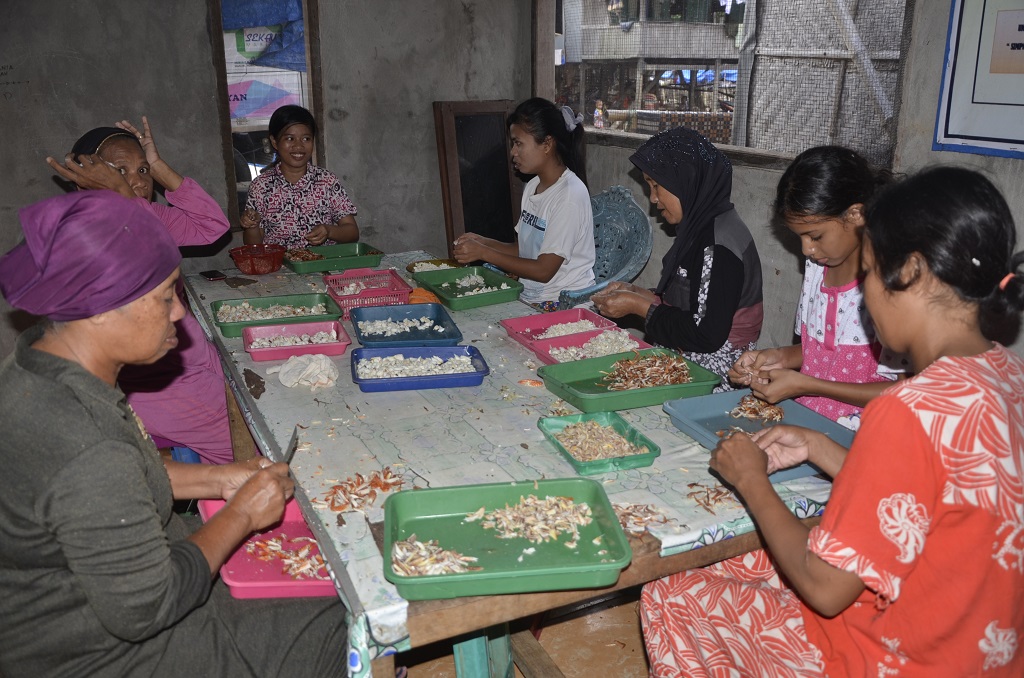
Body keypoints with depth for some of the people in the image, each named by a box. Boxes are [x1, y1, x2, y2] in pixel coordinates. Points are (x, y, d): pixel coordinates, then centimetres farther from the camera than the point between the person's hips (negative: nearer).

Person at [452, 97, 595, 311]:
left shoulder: (570, 194, -17)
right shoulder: (533, 186, 10)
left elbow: (543, 270, -18)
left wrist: (483, 252, -15)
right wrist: (483, 242, 0)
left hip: (562, 304, -8)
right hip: (529, 298, 8)